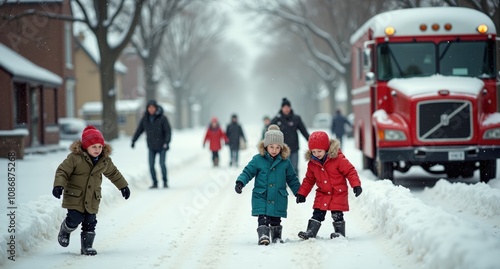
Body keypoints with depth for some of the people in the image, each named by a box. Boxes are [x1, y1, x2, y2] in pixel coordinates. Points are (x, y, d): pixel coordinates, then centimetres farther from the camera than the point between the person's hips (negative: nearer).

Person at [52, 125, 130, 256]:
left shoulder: (105, 160, 2)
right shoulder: (75, 157, -15)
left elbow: (113, 173, 20)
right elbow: (62, 171, -13)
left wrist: (123, 186, 24)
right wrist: (58, 185, -27)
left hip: (92, 199, 4)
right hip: (75, 196, -4)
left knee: (90, 222, 2)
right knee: (75, 219, -9)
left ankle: (87, 245, 14)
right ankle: (64, 231, 24)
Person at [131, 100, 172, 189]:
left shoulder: (162, 118, -13)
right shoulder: (145, 118, -2)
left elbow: (168, 131, -14)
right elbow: (139, 130, 6)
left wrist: (167, 142, -24)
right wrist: (133, 140, 2)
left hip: (161, 146, -3)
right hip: (151, 146, 3)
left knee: (162, 164, -8)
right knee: (151, 165, -1)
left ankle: (165, 182, 8)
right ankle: (155, 183, 9)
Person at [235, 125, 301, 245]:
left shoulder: (285, 162, 4)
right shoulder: (258, 159, -2)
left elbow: (292, 179, 13)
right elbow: (247, 172, -1)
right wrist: (240, 182, -18)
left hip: (278, 199, 2)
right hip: (261, 197, -2)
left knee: (276, 220, 9)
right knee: (263, 219, -13)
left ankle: (276, 237, 24)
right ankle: (263, 235, -14)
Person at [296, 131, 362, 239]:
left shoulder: (338, 158, -15)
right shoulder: (312, 163, 0)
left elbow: (350, 171, -11)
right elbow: (309, 179, 12)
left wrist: (356, 185, -18)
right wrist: (301, 193, 10)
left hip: (338, 194, -4)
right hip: (322, 194, 4)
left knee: (337, 215, -3)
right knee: (317, 214, 0)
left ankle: (340, 232, 12)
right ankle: (310, 232, 2)